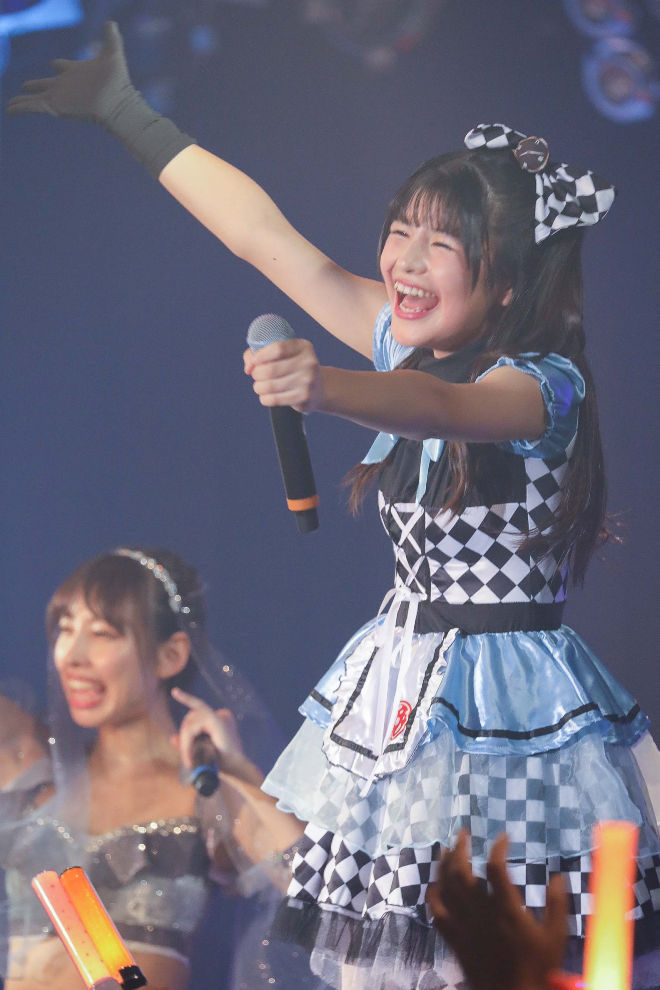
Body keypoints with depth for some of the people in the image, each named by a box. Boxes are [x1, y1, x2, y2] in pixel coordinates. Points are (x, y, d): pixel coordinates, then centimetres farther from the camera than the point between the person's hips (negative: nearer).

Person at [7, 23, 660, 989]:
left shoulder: (544, 385, -13)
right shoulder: (407, 343, 8)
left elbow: (439, 406, -35)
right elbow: (267, 235, 10)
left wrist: (329, 388, -56)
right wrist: (124, 112, 11)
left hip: (505, 689, -6)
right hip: (400, 683, 6)